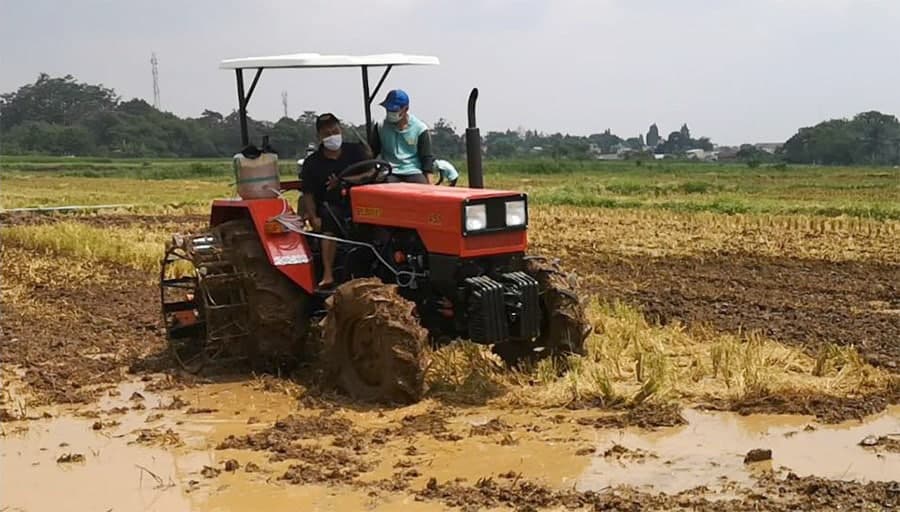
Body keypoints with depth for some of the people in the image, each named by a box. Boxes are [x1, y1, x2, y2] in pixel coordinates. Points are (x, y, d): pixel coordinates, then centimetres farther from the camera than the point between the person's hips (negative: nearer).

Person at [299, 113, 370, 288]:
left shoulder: (355, 151, 8)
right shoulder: (311, 163, 7)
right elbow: (308, 194, 2)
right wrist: (314, 217, -16)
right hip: (331, 206, -1)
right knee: (329, 217, -35)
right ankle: (328, 274, -38)